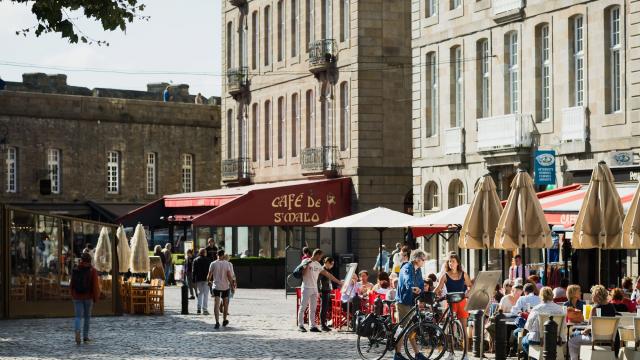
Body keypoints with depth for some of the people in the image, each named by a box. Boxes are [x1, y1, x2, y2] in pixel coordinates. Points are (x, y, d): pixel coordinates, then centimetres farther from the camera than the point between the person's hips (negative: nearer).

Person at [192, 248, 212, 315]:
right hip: (205, 279, -3)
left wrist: (194, 280, 7)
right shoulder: (207, 260, -5)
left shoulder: (195, 260, 4)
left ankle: (199, 308, 10)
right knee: (205, 294, 0)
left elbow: (194, 271, 4)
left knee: (199, 293, 16)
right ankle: (204, 309, -6)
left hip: (198, 279, 3)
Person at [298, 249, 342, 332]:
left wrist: (338, 281, 13)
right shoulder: (305, 261, -5)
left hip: (314, 288, 6)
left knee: (313, 308, 5)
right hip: (306, 287, -6)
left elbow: (327, 274, 14)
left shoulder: (318, 265, 13)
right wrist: (308, 264, -20)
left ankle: (312, 326, 6)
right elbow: (303, 274, -14)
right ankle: (300, 325, -1)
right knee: (303, 307, -4)